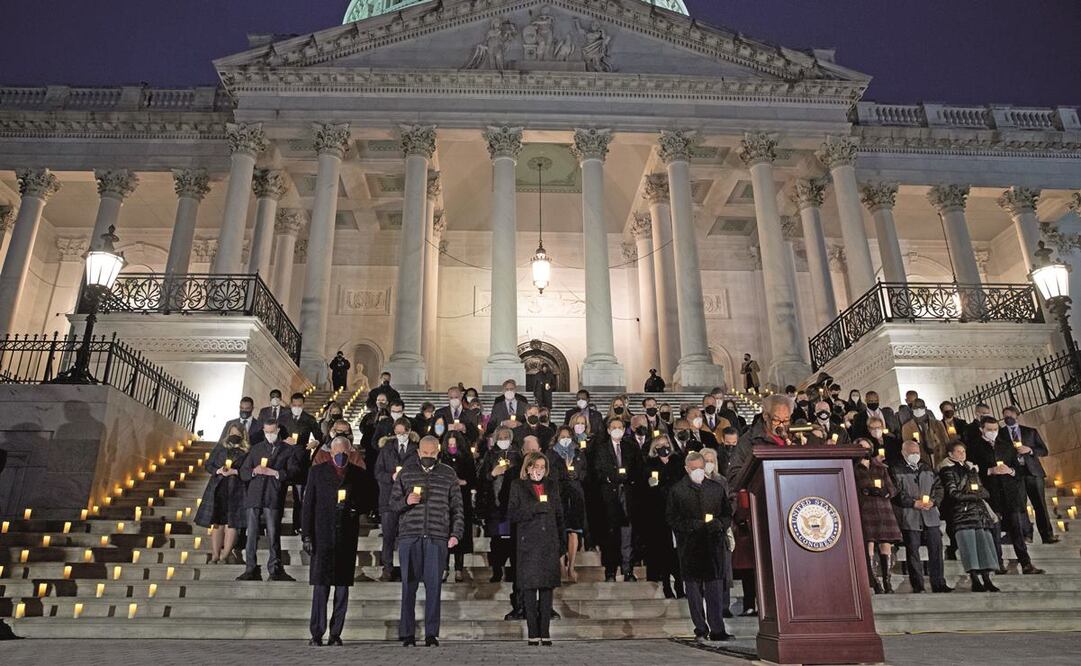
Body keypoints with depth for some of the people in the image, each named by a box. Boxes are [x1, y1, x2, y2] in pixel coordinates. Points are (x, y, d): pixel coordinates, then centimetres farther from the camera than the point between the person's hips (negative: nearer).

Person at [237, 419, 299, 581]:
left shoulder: (287, 450, 11)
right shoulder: (256, 449, 20)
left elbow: (293, 472, -1)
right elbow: (243, 473, 15)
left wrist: (274, 472, -13)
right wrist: (254, 471, -6)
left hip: (273, 498, -3)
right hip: (254, 496, 3)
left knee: (273, 534, -4)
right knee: (252, 533, 2)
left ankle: (275, 569, 4)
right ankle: (251, 569, 9)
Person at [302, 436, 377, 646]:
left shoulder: (360, 475, 8)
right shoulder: (317, 472, 8)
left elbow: (371, 501, 13)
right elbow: (308, 505, 5)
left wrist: (355, 508, -7)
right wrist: (306, 535, -2)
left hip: (347, 537, 1)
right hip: (322, 535, -1)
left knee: (342, 586, 4)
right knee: (320, 586, -2)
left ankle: (336, 634, 12)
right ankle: (316, 634, 6)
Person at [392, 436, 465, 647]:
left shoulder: (449, 475, 9)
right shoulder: (406, 473, 10)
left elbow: (457, 507, 10)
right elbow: (393, 503, 11)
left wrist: (456, 533, 1)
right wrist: (406, 501, -10)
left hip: (437, 538, 0)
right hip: (409, 537, 0)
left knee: (434, 586, 0)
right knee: (409, 586, 3)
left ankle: (431, 634, 7)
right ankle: (407, 634, 11)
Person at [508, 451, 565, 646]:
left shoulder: (552, 485, 14)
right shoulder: (518, 486, 4)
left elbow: (559, 515, 15)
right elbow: (511, 514, -3)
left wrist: (561, 542, 10)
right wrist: (535, 508, -14)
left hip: (549, 543, 3)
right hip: (528, 543, -3)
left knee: (547, 587, 2)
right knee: (529, 587, -4)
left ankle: (545, 632, 7)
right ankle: (533, 633, 2)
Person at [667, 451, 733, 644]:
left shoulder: (717, 488, 11)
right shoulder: (677, 490, 3)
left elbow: (727, 514, 15)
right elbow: (672, 518, 1)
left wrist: (719, 524, -6)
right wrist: (691, 526, -14)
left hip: (714, 544, 2)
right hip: (689, 546, -1)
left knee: (715, 588, 0)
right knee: (694, 588, 3)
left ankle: (717, 630, 4)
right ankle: (701, 630, 13)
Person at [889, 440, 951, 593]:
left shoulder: (928, 469, 17)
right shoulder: (896, 471, 1)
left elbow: (938, 487, 14)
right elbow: (896, 493, -6)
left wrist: (933, 501, -4)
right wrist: (914, 503, -14)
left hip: (931, 514, 4)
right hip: (909, 517, -4)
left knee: (936, 548, 1)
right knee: (912, 551, 0)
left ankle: (938, 583, 9)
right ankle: (917, 585, 7)